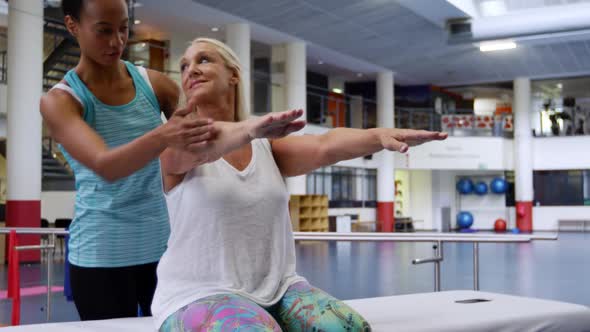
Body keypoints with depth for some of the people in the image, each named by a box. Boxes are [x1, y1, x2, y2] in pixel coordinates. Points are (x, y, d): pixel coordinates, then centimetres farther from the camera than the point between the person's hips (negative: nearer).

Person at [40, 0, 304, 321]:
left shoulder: (154, 83, 2)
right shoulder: (59, 101, -9)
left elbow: (209, 131, 2)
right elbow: (105, 166, -26)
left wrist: (254, 128, -19)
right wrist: (162, 137, -44)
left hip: (164, 245, 3)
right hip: (102, 254, -3)